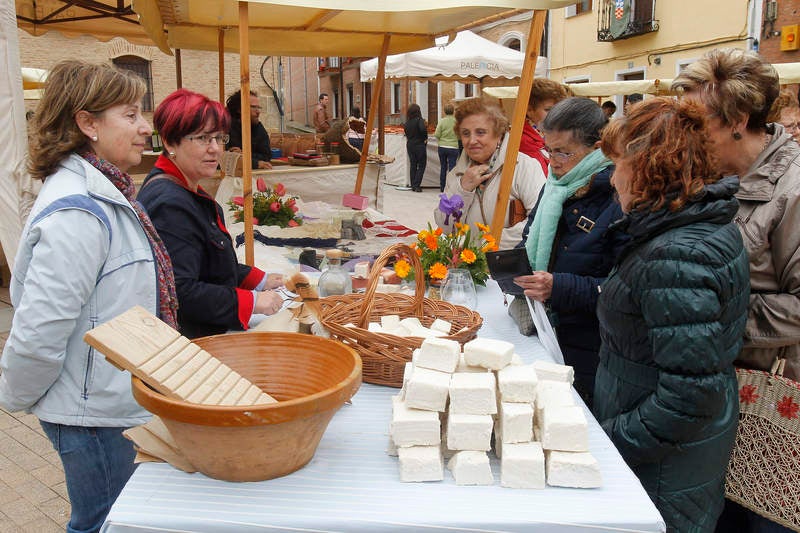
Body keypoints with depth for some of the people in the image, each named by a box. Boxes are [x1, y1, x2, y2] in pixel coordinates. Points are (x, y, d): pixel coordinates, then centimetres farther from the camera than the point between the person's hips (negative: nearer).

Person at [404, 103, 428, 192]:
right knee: (421, 166, 2)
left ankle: (413, 185, 15)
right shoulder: (419, 120, -13)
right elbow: (423, 129, -27)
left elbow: (405, 131, 10)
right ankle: (416, 185, -5)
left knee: (412, 165, 13)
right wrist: (425, 138, -13)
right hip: (419, 145, -6)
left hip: (410, 145, 6)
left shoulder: (407, 122, 4)